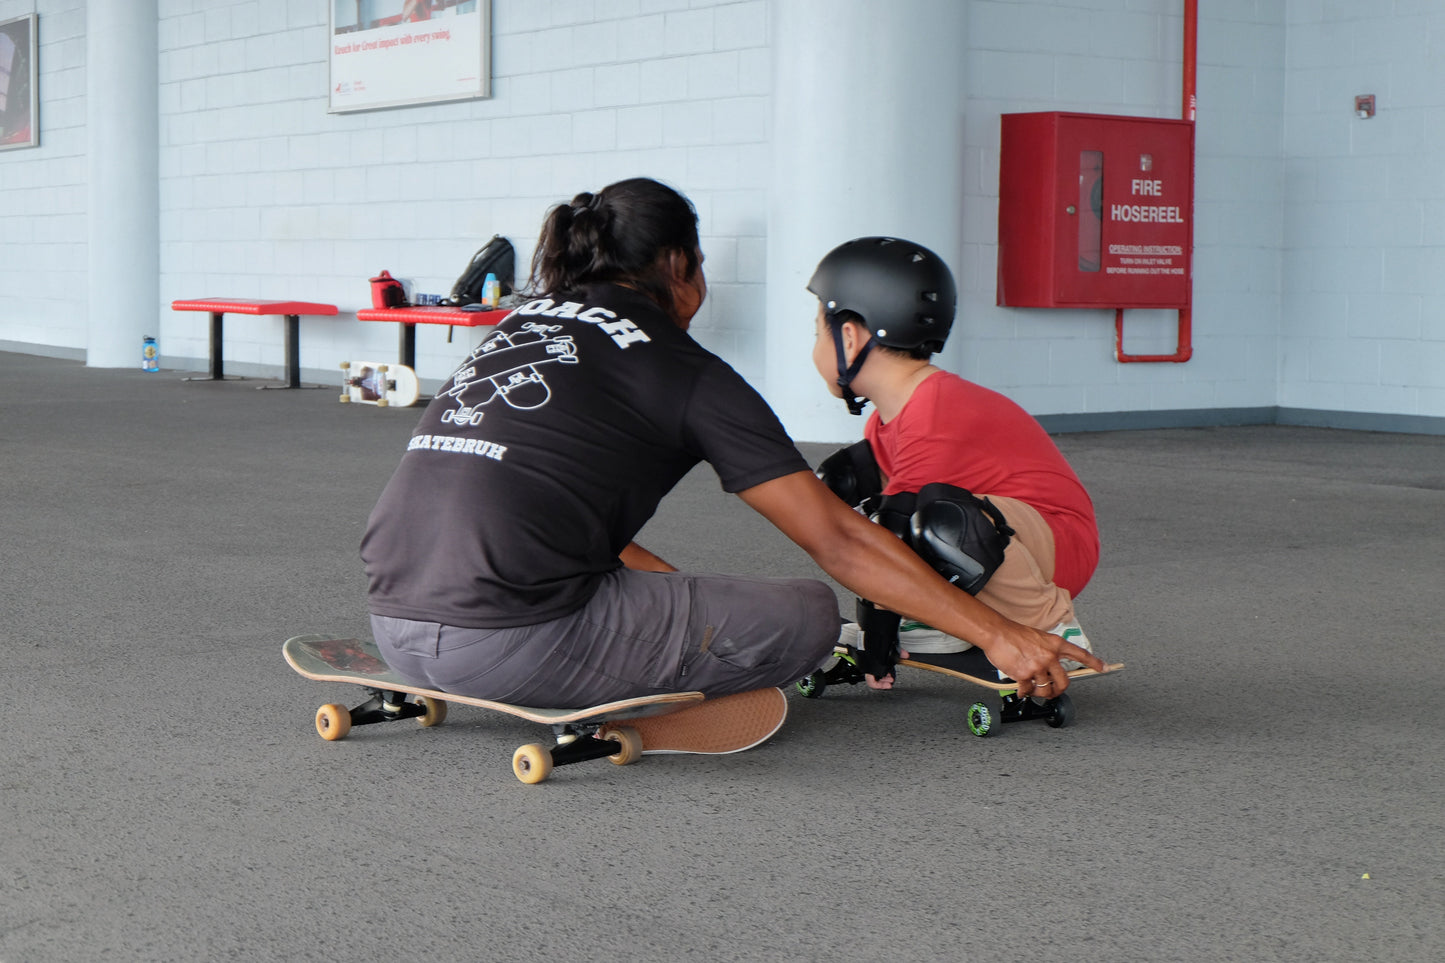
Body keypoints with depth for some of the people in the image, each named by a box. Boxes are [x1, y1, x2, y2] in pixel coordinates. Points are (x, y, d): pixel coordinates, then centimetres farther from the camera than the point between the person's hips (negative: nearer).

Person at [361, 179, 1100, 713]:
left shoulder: (520, 326, 22)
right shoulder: (685, 372, 3)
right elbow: (838, 541, 3)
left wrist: (688, 599, 36)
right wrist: (996, 633, 8)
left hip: (393, 625, 8)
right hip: (506, 639, -8)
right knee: (808, 616, 2)